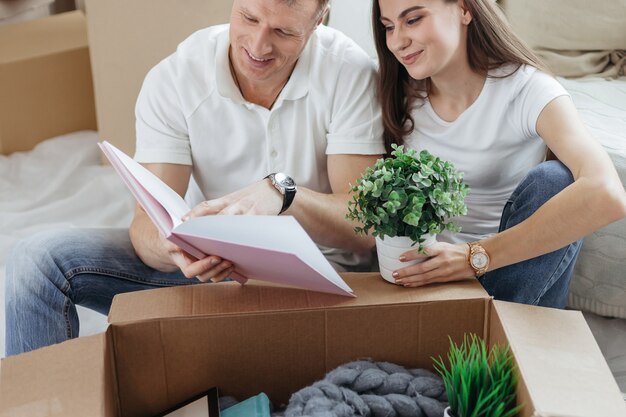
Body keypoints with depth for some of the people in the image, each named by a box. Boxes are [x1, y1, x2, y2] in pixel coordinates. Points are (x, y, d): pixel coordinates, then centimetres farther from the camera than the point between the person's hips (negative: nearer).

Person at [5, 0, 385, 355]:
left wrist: (282, 192, -39)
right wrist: (173, 248, -40)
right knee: (41, 258, -14)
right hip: (218, 262, 2)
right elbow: (150, 220, -14)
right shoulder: (173, 80, -10)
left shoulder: (350, 73, -15)